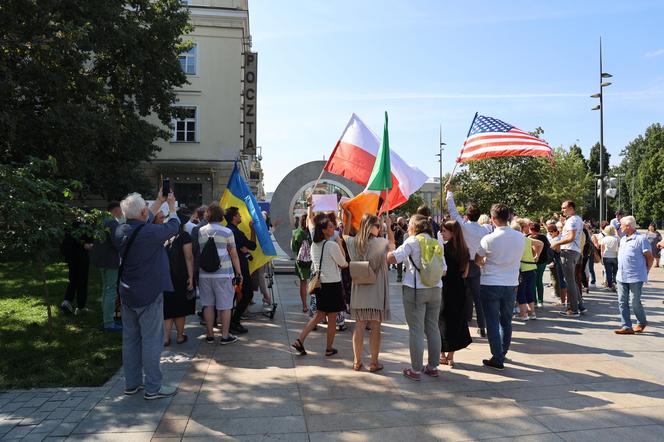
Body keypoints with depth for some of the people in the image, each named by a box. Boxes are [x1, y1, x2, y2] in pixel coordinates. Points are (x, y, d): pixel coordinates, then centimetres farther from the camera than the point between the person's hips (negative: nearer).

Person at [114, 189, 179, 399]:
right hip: (149, 295, -7)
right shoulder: (151, 232, -22)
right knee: (151, 340, 1)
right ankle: (153, 387, 9)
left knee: (130, 338, 15)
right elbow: (173, 226, -5)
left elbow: (142, 222, 17)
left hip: (127, 294, 8)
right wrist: (171, 205, 13)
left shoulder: (121, 231, -1)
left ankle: (131, 383, 26)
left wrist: (159, 201, 24)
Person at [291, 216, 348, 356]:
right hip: (332, 284, -7)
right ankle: (329, 348, 19)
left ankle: (300, 340, 8)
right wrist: (340, 245, 3)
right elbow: (343, 264, -5)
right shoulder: (332, 245, -17)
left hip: (319, 283, 7)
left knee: (319, 315, 18)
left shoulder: (314, 245, 5)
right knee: (332, 318, 8)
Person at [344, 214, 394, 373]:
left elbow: (345, 234, 22)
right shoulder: (380, 243, -11)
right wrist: (389, 226, 24)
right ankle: (374, 363, 13)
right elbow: (392, 243, 11)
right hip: (376, 292, -4)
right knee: (375, 327, 5)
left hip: (359, 292, 4)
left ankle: (357, 362, 18)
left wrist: (348, 217, 29)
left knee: (359, 326, 10)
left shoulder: (353, 242, -1)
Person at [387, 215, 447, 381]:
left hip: (415, 289, -5)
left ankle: (415, 370, 5)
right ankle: (433, 367, 22)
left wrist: (385, 251, 3)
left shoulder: (412, 241, -8)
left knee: (416, 330, 0)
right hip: (435, 289, 6)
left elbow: (392, 258, -17)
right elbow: (443, 269, 10)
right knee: (433, 328, 13)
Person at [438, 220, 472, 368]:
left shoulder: (444, 248, -15)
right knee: (456, 321, 12)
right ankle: (450, 356, 19)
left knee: (443, 321, 8)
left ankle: (442, 355, 17)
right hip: (459, 289, 5)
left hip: (445, 289, -5)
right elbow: (465, 273, 7)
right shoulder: (464, 250, 3)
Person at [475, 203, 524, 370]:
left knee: (492, 322, 4)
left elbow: (477, 261, -2)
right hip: (512, 284, 4)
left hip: (490, 284, -4)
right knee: (506, 320, 18)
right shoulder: (521, 237, -3)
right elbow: (516, 257, 11)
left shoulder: (489, 239, -14)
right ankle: (502, 353, 30)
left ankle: (497, 359, 6)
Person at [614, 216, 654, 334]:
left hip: (636, 277, -7)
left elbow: (650, 257, -6)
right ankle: (626, 326, 6)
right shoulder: (623, 239, 14)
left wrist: (645, 271, 2)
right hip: (621, 277, 7)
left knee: (635, 302, 1)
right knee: (622, 302, 3)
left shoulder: (641, 239, -9)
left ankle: (642, 322, 25)